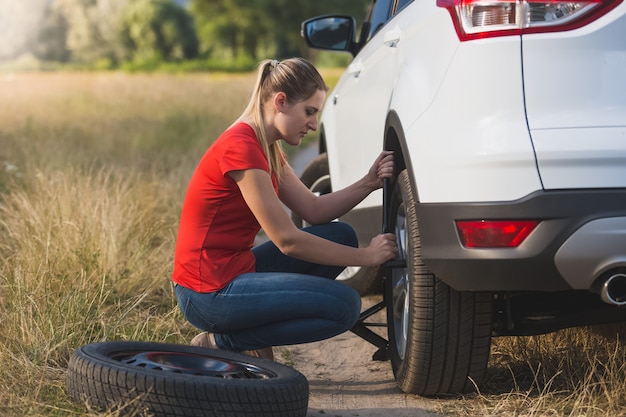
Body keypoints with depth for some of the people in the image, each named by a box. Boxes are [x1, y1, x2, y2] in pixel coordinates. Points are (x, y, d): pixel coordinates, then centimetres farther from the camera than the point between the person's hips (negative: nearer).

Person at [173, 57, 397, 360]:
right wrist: (366, 257, -12)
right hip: (209, 292, -10)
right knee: (344, 305, -15)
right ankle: (222, 342, -4)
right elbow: (287, 240, -20)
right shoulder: (241, 148, -20)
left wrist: (368, 184, -3)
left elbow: (314, 210, 12)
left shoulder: (266, 148, 12)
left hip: (235, 270, 10)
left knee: (341, 236, 12)